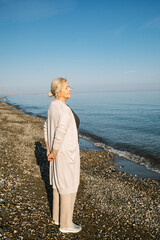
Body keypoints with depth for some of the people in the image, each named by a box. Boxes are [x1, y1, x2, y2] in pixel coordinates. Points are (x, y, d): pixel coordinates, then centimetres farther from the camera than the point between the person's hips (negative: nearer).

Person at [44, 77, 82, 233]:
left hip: (57, 151, 10)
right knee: (68, 188, 6)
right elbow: (60, 135, -32)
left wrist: (49, 149, 13)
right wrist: (53, 154, -18)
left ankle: (57, 216, 39)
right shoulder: (65, 111, -27)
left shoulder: (53, 106, 5)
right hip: (67, 153, -10)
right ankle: (66, 225, 23)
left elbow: (47, 128, 13)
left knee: (59, 183, 22)